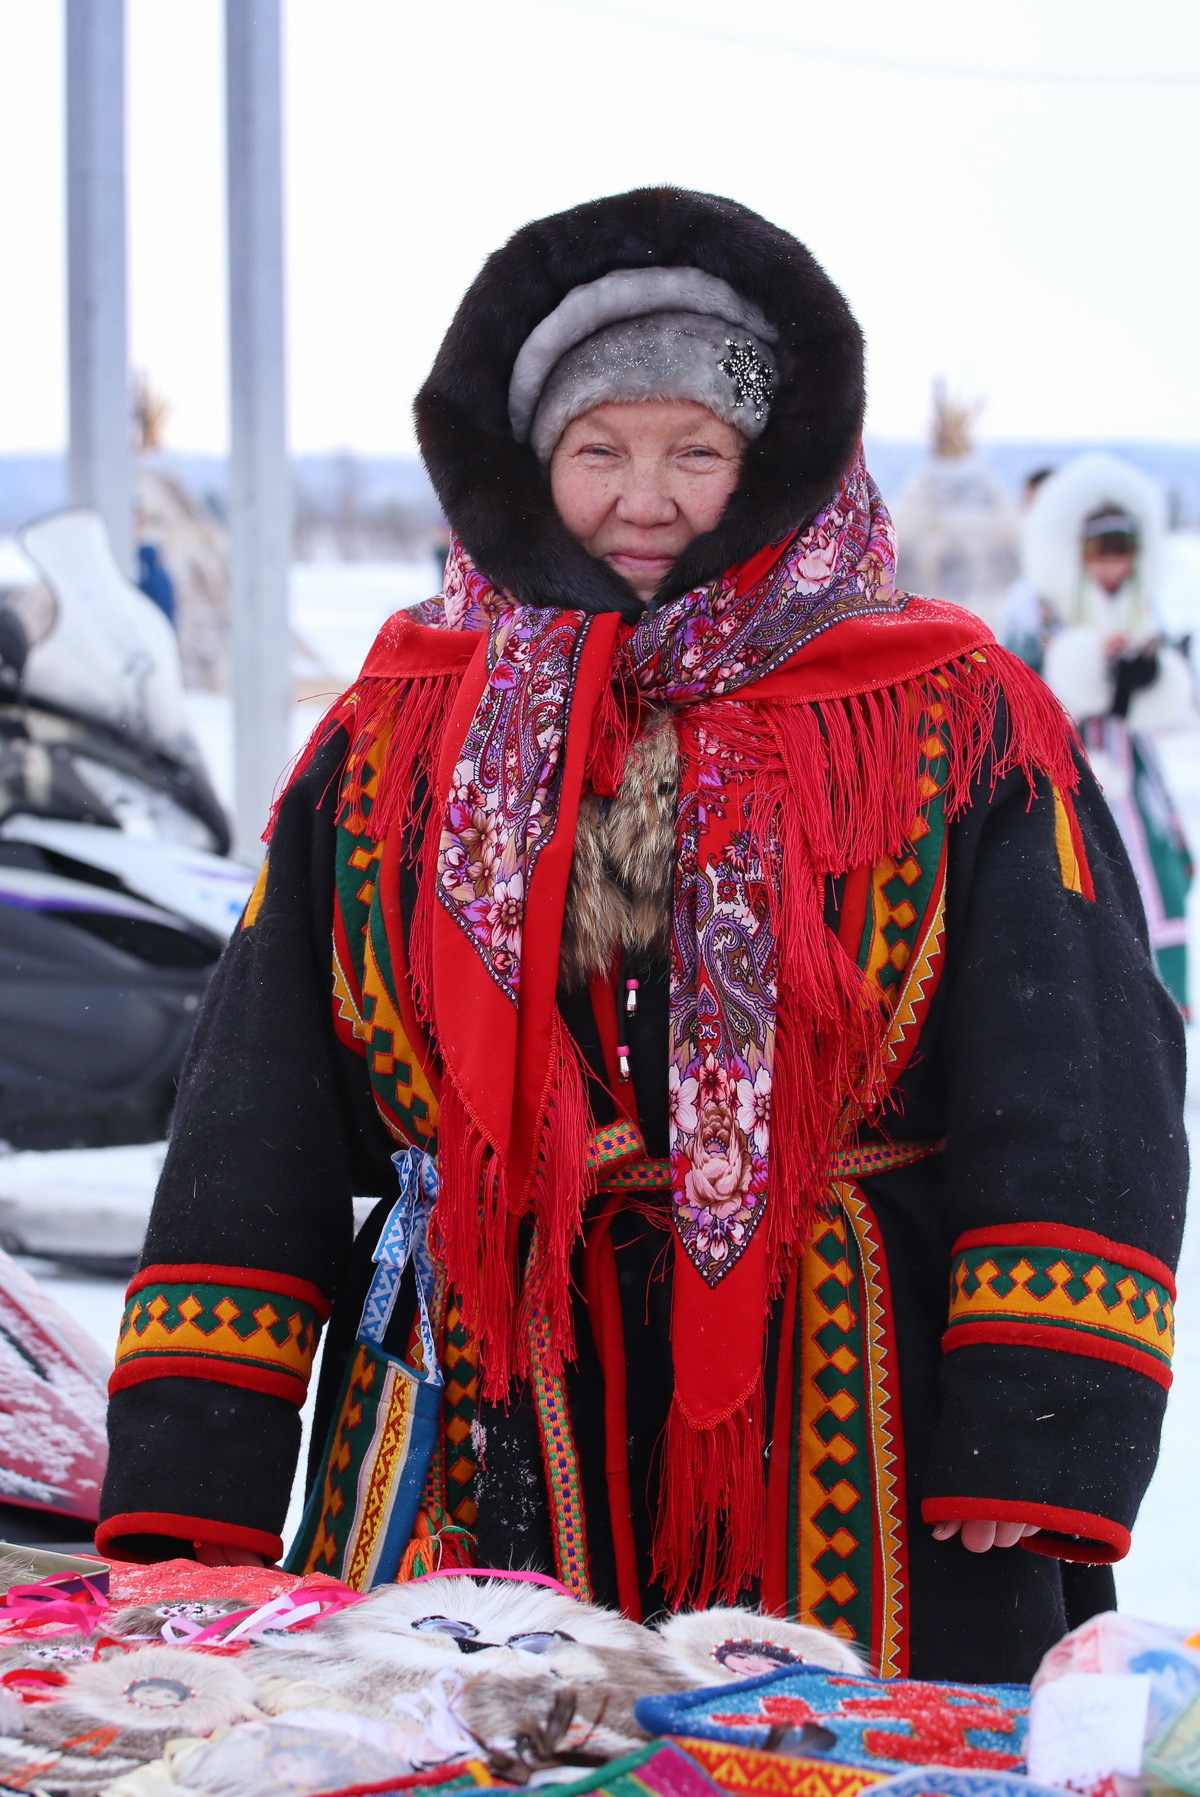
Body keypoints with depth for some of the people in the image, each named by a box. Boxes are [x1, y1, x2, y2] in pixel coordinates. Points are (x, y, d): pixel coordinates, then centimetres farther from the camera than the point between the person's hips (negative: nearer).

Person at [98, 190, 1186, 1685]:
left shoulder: (954, 730, 4)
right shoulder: (396, 746, 11)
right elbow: (255, 1118, 10)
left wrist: (1042, 1437, -13)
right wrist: (188, 1483, 1)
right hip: (485, 1459, 2)